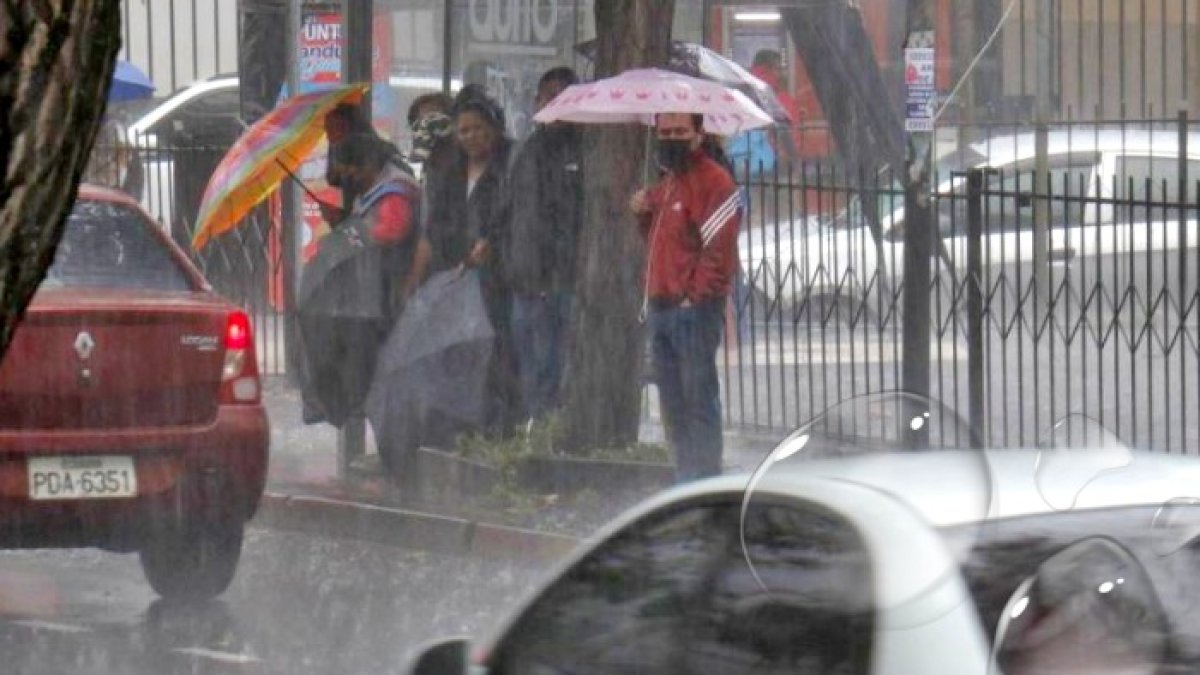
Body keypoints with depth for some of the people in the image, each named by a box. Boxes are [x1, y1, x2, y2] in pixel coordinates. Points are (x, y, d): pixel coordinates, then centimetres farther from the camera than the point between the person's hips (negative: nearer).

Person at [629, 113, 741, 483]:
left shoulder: (714, 181, -9)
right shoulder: (666, 184, 20)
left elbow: (719, 249, -16)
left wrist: (695, 296, -18)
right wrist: (644, 212, 10)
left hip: (694, 309, -9)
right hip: (662, 308, 9)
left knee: (698, 400, -9)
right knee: (673, 401, 12)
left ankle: (705, 478, -8)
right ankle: (685, 476, 18)